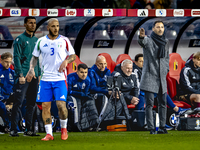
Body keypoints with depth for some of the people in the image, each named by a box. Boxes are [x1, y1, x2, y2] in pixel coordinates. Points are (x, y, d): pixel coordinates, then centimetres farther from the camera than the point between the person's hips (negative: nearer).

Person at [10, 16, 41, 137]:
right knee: (18, 102, -9)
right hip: (23, 76, -6)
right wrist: (20, 75, -16)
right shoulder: (20, 39, -3)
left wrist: (39, 74, 15)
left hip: (34, 76, 6)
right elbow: (17, 58, -9)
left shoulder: (36, 40, 16)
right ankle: (14, 129, -9)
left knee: (32, 103, 7)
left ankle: (29, 129, 11)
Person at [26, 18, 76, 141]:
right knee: (45, 106, -1)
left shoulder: (64, 41, 2)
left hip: (60, 78, -2)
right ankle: (49, 134, 6)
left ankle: (64, 128, 12)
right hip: (45, 79, 2)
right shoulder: (41, 42, 5)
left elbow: (73, 56, 9)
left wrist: (66, 61, -12)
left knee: (61, 104, -12)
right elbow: (35, 57, 14)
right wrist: (32, 69, -3)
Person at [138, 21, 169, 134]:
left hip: (162, 77, 6)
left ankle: (162, 128, 14)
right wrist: (141, 37, -55)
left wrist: (166, 69, 12)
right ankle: (151, 129, -7)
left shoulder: (166, 42, 11)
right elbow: (142, 42, -32)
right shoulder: (148, 40, -7)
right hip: (150, 76, -6)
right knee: (150, 104, -7)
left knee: (163, 103, 7)